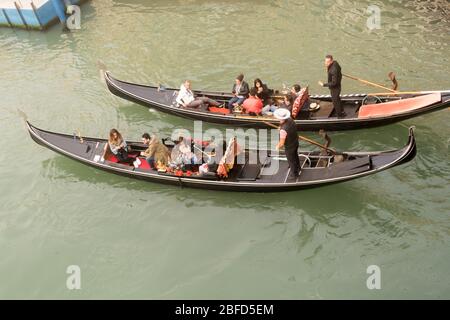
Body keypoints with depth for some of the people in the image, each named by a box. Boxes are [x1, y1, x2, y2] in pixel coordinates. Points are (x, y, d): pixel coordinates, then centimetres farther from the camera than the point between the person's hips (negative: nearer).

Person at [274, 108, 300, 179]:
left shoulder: (283, 130, -41)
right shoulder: (290, 119, -18)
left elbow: (282, 143, -30)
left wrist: (278, 147, -11)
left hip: (289, 147, -7)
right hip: (296, 142, 7)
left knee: (291, 161, 21)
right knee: (295, 156, 34)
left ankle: (294, 174, 46)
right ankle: (297, 168, 61)